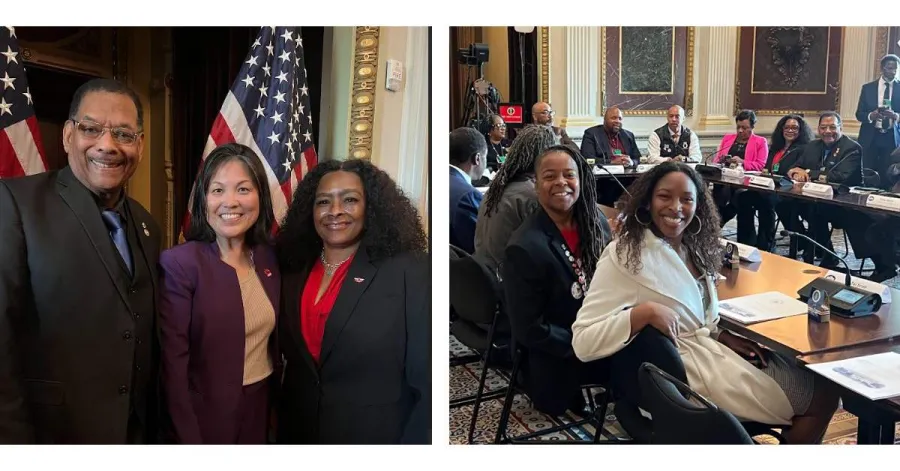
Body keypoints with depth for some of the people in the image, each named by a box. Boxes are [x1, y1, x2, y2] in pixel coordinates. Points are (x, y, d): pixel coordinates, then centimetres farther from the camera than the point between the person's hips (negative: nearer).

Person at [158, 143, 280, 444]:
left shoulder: (269, 257, -1)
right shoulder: (179, 263, -17)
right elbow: (172, 363, -17)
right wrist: (188, 441, -17)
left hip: (260, 410, 5)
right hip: (203, 414, -5)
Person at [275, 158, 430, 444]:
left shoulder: (411, 272, -14)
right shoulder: (292, 273, 3)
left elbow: (428, 385, -15)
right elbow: (284, 356, 10)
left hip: (376, 435, -4)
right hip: (297, 432, 5)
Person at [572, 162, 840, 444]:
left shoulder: (692, 248, 5)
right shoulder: (626, 255, -18)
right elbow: (583, 342, -24)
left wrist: (725, 336, -4)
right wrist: (644, 312, -34)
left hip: (713, 348, 8)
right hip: (686, 368, -8)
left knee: (823, 387, 7)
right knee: (820, 398, -1)